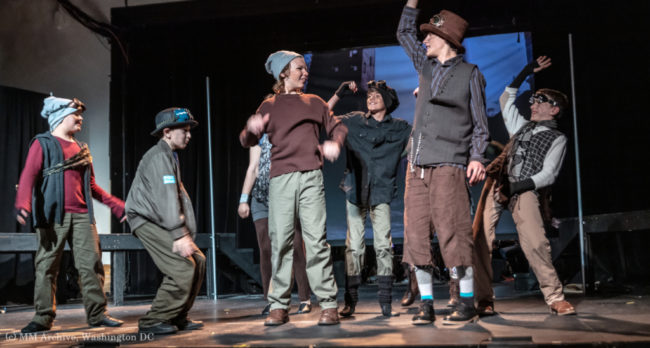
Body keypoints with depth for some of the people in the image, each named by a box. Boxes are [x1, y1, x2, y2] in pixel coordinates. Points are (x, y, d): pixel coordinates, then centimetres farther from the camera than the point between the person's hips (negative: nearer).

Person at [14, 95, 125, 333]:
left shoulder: (81, 148, 20)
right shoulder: (43, 143, 2)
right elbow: (29, 175, -10)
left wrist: (117, 206, 19)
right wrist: (23, 205, -28)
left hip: (82, 215, 5)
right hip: (53, 215, -5)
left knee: (91, 263, 0)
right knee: (46, 266, -1)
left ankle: (97, 313, 5)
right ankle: (43, 318, 6)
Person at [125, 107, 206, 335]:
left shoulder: (170, 155, 18)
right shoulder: (160, 156, -14)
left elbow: (179, 196, 14)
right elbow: (165, 197, -24)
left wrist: (186, 233, 8)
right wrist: (179, 235, -29)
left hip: (158, 220, 10)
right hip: (147, 221, -10)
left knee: (198, 261, 6)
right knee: (183, 268, -18)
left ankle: (178, 318, 14)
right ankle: (152, 322, -8)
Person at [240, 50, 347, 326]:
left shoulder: (314, 102, 19)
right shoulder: (269, 106, 17)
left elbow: (337, 126, 20)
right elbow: (247, 141, 14)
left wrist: (335, 141, -3)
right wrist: (251, 129, -9)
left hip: (311, 177, 0)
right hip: (281, 179, 0)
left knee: (316, 239, -7)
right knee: (280, 242, -2)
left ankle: (328, 304, -5)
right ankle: (279, 306, 4)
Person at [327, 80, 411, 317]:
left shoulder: (399, 128, 8)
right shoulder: (354, 121, 9)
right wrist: (339, 94, -1)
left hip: (381, 193, 0)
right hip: (355, 191, 0)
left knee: (383, 246, -6)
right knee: (354, 246, 1)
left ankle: (385, 302, -1)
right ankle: (350, 301, 6)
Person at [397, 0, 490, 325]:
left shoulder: (470, 73, 6)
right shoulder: (426, 67, 19)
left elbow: (479, 123, 4)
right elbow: (404, 33, 32)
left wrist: (477, 157, -8)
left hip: (448, 165, -5)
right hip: (418, 165, 5)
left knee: (452, 234, -9)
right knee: (416, 235, 0)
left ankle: (467, 303, 0)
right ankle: (426, 303, 7)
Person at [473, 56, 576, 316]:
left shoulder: (557, 139, 10)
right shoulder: (522, 127, 26)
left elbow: (548, 175, -1)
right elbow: (506, 99, 37)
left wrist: (518, 187, -13)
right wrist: (526, 72, 34)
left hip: (525, 190, -5)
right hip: (498, 183, 5)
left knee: (535, 241, -21)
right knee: (480, 238, -9)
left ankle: (555, 298, -12)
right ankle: (484, 299, -6)